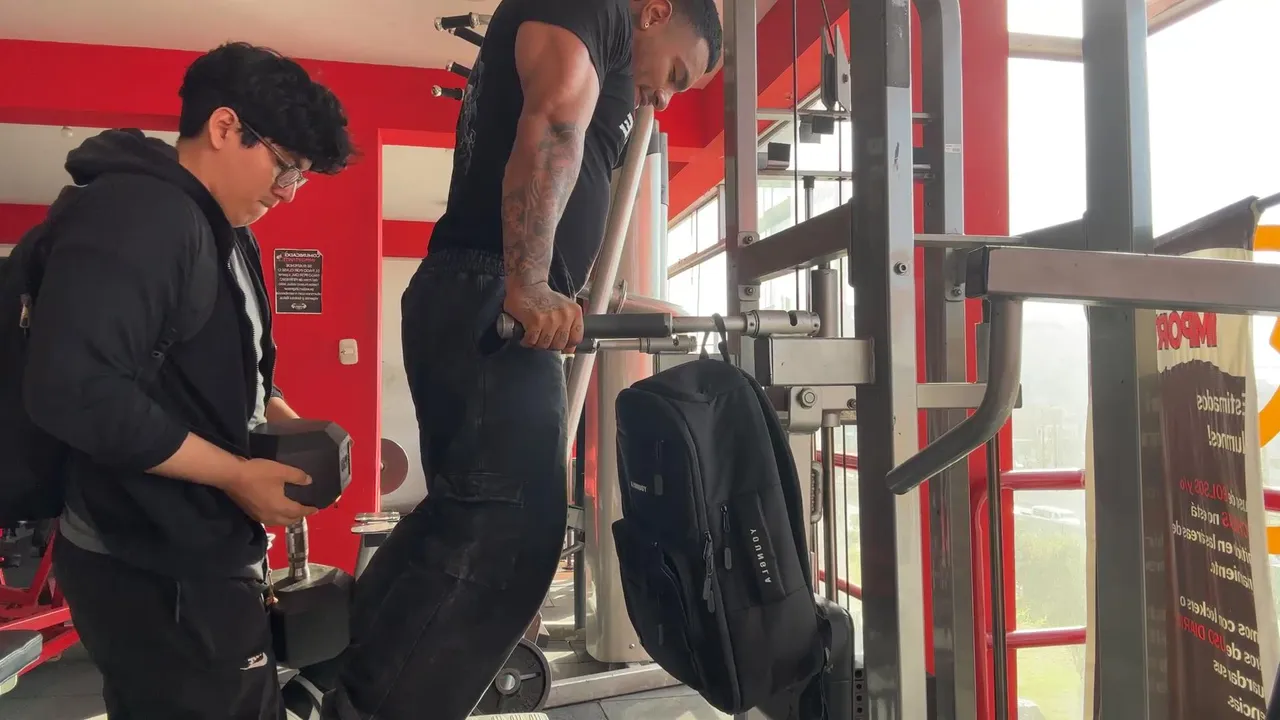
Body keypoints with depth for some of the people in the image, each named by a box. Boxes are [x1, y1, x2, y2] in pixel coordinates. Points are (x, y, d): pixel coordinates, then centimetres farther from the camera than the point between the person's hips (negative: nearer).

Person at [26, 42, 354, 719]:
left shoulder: (228, 235, 13)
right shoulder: (134, 212, -19)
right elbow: (71, 389, -30)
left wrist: (289, 424, 4)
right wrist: (237, 475, -23)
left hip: (205, 554, 10)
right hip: (151, 572, -10)